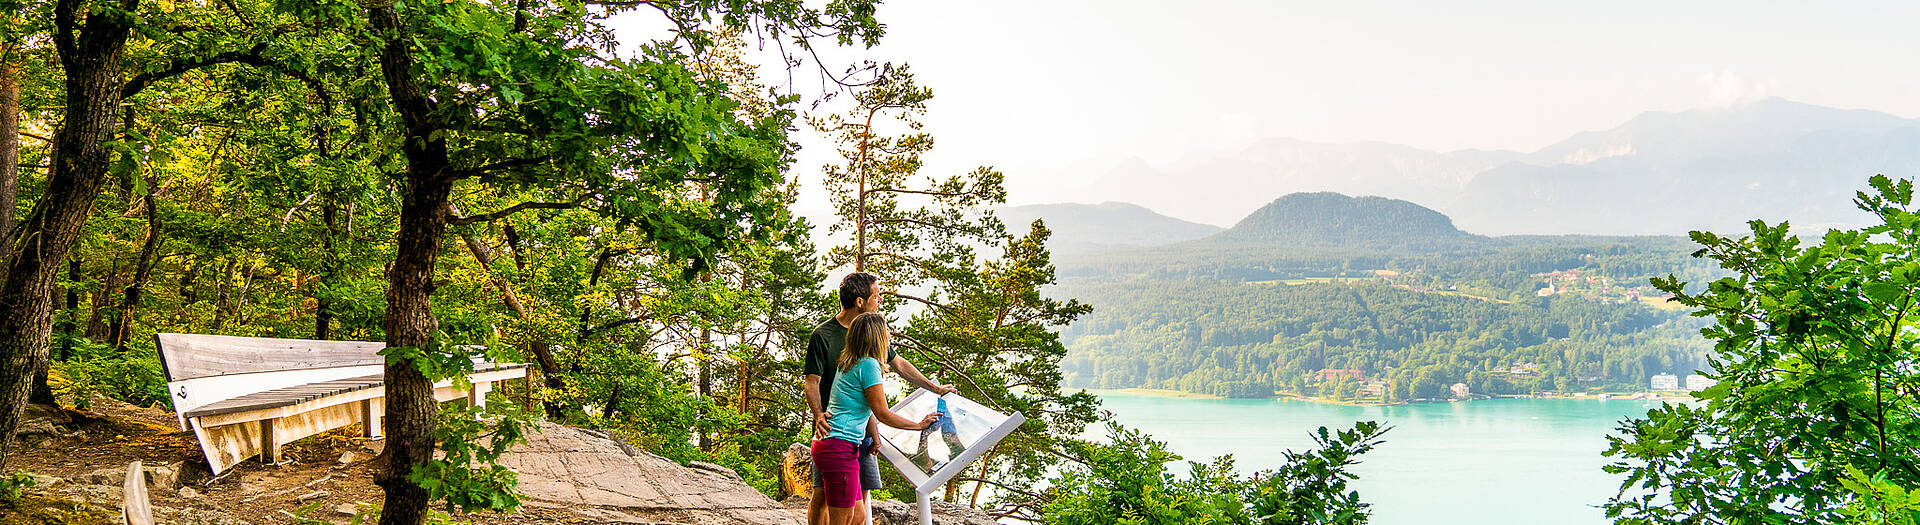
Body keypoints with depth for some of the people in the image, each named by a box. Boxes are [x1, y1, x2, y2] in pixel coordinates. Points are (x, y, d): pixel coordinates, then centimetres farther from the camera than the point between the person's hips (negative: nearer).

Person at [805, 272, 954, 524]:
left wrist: (935, 388, 25)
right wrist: (819, 415, -27)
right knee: (822, 495, -7)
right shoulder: (823, 335, -8)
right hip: (831, 427, -5)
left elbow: (898, 364, 22)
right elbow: (812, 383, -10)